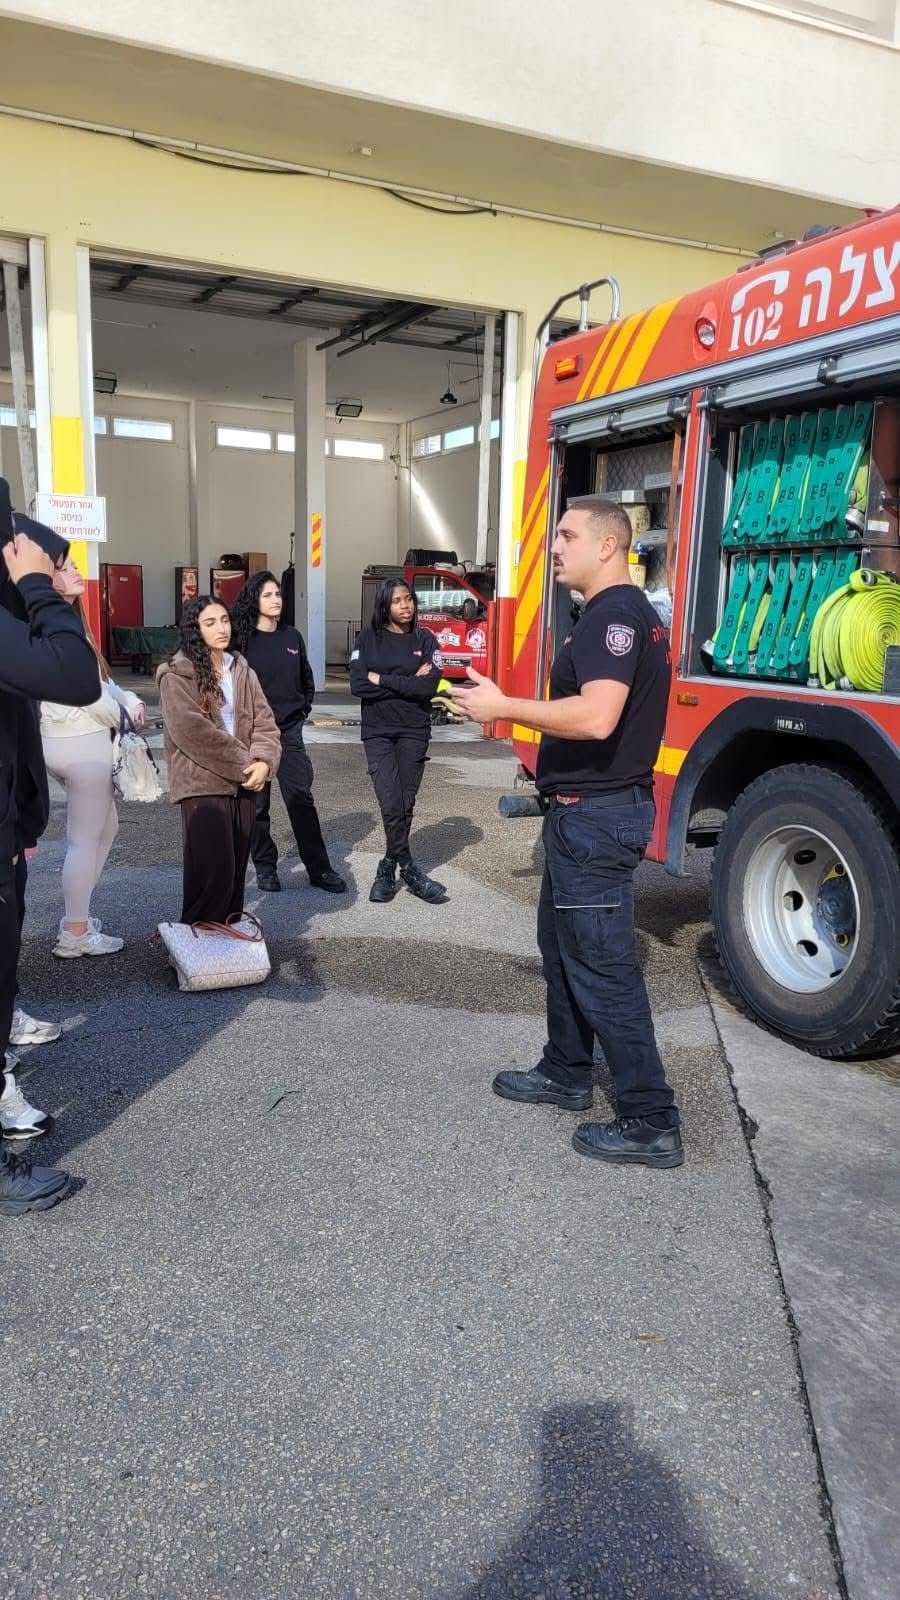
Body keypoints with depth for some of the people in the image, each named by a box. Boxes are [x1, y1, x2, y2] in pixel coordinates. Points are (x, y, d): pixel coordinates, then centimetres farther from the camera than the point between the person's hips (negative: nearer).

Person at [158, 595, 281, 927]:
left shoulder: (241, 670, 13)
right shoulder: (177, 674, -7)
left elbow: (263, 720, 8)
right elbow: (192, 731, -17)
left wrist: (263, 761, -11)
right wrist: (244, 763, -14)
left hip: (243, 784, 6)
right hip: (203, 785, -6)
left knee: (237, 870, 10)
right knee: (213, 872, -9)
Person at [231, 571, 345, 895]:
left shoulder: (292, 637, 8)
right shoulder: (243, 639, -4)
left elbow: (306, 680, 19)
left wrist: (302, 711, 10)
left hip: (289, 731, 3)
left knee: (301, 798, 0)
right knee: (256, 802, 4)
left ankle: (319, 868, 4)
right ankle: (265, 866, 16)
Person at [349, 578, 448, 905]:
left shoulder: (425, 640, 2)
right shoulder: (368, 639, 1)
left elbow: (428, 688, -12)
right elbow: (358, 685, -10)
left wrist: (382, 679, -10)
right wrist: (406, 683, -12)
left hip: (413, 733, 1)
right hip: (378, 733, -1)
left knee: (406, 805, 5)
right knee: (391, 805, -11)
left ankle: (389, 868, 21)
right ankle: (410, 872, 4)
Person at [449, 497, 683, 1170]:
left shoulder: (614, 616, -18)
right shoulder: (630, 612, 15)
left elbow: (596, 717, -32)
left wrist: (503, 706, -24)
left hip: (595, 815, -11)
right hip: (587, 810, 11)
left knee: (603, 965, -4)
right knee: (563, 943, 21)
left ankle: (651, 1124, 5)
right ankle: (567, 1073, 36)